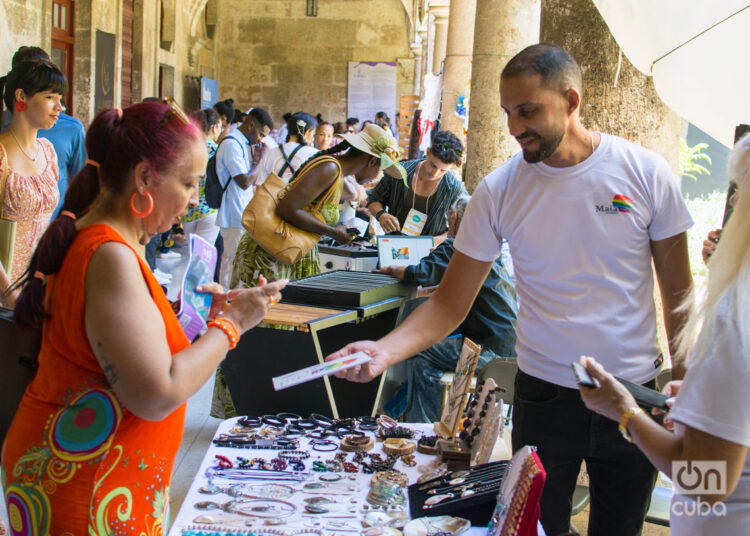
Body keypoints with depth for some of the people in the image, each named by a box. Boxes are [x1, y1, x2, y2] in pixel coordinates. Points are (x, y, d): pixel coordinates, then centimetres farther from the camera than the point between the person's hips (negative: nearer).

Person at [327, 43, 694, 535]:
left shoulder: (646, 172, -8)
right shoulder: (499, 191, -8)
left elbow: (677, 292, 1)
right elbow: (450, 304, -7)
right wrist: (385, 351, -23)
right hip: (545, 393, 0)